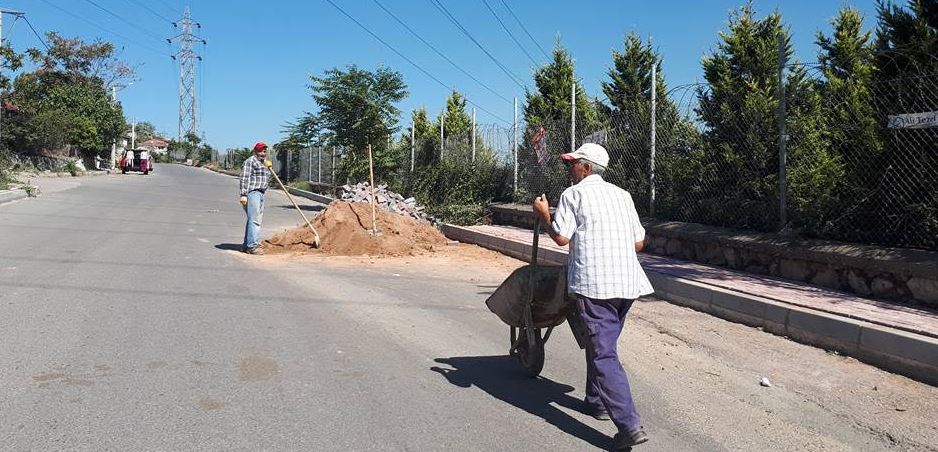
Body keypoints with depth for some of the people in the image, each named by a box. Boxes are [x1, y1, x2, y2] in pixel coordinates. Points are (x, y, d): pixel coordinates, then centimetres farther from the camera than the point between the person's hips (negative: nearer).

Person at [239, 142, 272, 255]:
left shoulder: (264, 163, 22)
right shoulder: (250, 161, -7)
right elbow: (245, 178, -15)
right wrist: (243, 194, -22)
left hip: (260, 193, 10)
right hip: (252, 192, -10)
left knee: (255, 220, 12)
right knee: (254, 220, -13)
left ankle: (246, 245, 19)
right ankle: (252, 246, -13)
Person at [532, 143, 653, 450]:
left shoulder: (573, 194, 0)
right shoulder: (622, 195, 17)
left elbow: (561, 237, -8)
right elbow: (639, 242, 15)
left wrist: (544, 215, 9)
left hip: (593, 284, -7)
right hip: (627, 282, 7)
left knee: (604, 355, -8)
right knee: (601, 344, 24)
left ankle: (629, 425, -17)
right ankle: (597, 401, 34)